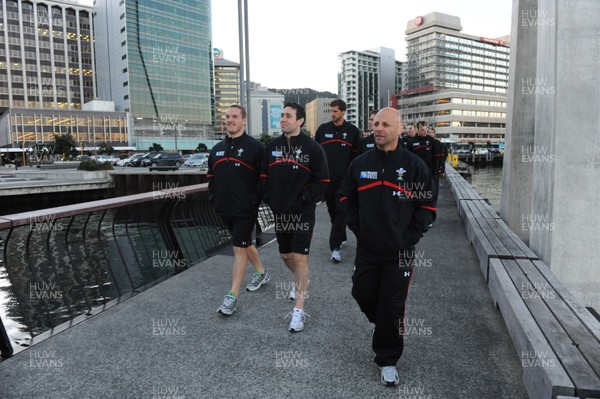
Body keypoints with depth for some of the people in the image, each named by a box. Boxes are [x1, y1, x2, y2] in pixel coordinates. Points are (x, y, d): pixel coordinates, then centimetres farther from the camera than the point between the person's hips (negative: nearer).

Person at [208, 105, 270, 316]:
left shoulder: (255, 147, -8)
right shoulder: (217, 149, 12)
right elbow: (211, 176, 21)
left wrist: (255, 199, -13)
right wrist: (214, 198, 10)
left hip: (245, 210, -7)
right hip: (224, 209, 7)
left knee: (239, 249, -5)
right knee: (245, 243, 20)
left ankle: (232, 296, 1)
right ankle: (261, 273, 42)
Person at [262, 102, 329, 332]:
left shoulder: (312, 148, -8)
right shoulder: (272, 146, 6)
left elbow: (323, 182, -8)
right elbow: (264, 177, 12)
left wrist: (303, 199, -14)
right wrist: (270, 200, 2)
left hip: (303, 212, -5)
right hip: (279, 211, 5)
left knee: (300, 258, -5)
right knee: (285, 255, 17)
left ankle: (299, 310, 3)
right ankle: (300, 281, 47)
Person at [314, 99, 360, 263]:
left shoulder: (352, 130, 2)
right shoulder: (323, 129, 7)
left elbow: (356, 154, 5)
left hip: (344, 179, -3)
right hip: (326, 177, 3)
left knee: (340, 211, -6)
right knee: (332, 211, 13)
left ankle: (335, 247, -7)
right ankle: (341, 238, 32)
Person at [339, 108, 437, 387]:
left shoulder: (414, 166, -5)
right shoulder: (360, 164, 4)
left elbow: (427, 205, 0)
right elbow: (346, 198, 13)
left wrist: (410, 236, -7)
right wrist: (357, 227, 3)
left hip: (399, 253, -3)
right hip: (366, 249, 3)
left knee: (392, 308, 4)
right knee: (363, 295, 15)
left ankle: (387, 360, 24)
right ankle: (384, 326, 48)